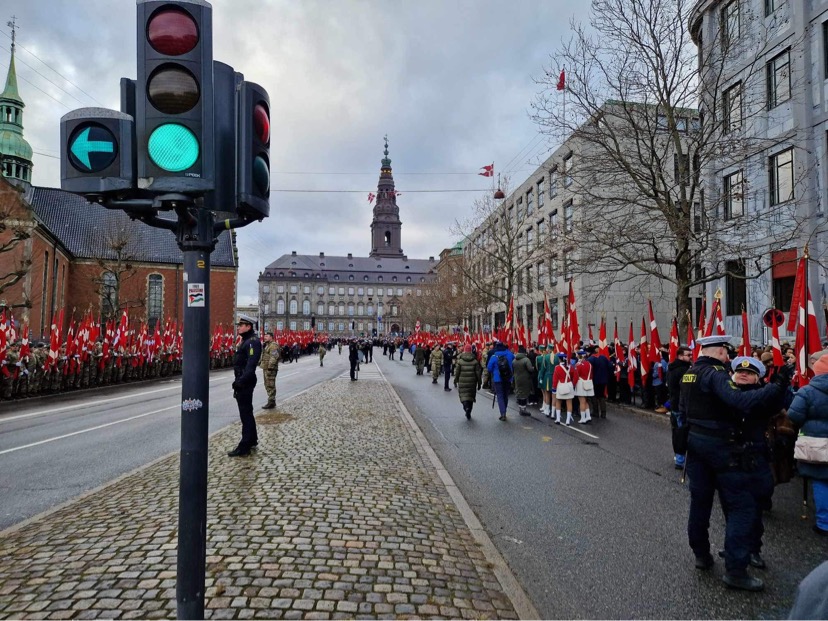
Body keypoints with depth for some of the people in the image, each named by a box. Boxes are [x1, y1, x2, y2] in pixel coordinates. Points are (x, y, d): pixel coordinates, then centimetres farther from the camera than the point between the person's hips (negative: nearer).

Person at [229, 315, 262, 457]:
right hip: (242, 380, 11)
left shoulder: (253, 341, -16)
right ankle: (252, 439, 31)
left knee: (245, 412, -7)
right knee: (246, 411, 19)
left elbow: (251, 364, -25)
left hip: (245, 382, -11)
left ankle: (245, 447, -4)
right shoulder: (246, 341, 18)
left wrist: (242, 381, -28)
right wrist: (238, 380, 18)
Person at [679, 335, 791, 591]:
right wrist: (776, 386, -32)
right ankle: (735, 570, 1)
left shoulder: (689, 374, 9)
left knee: (700, 499, 16)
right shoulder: (715, 374, -18)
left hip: (695, 441, 8)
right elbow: (739, 400, -34)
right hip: (720, 445, -8)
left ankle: (701, 554, 28)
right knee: (741, 505, 0)